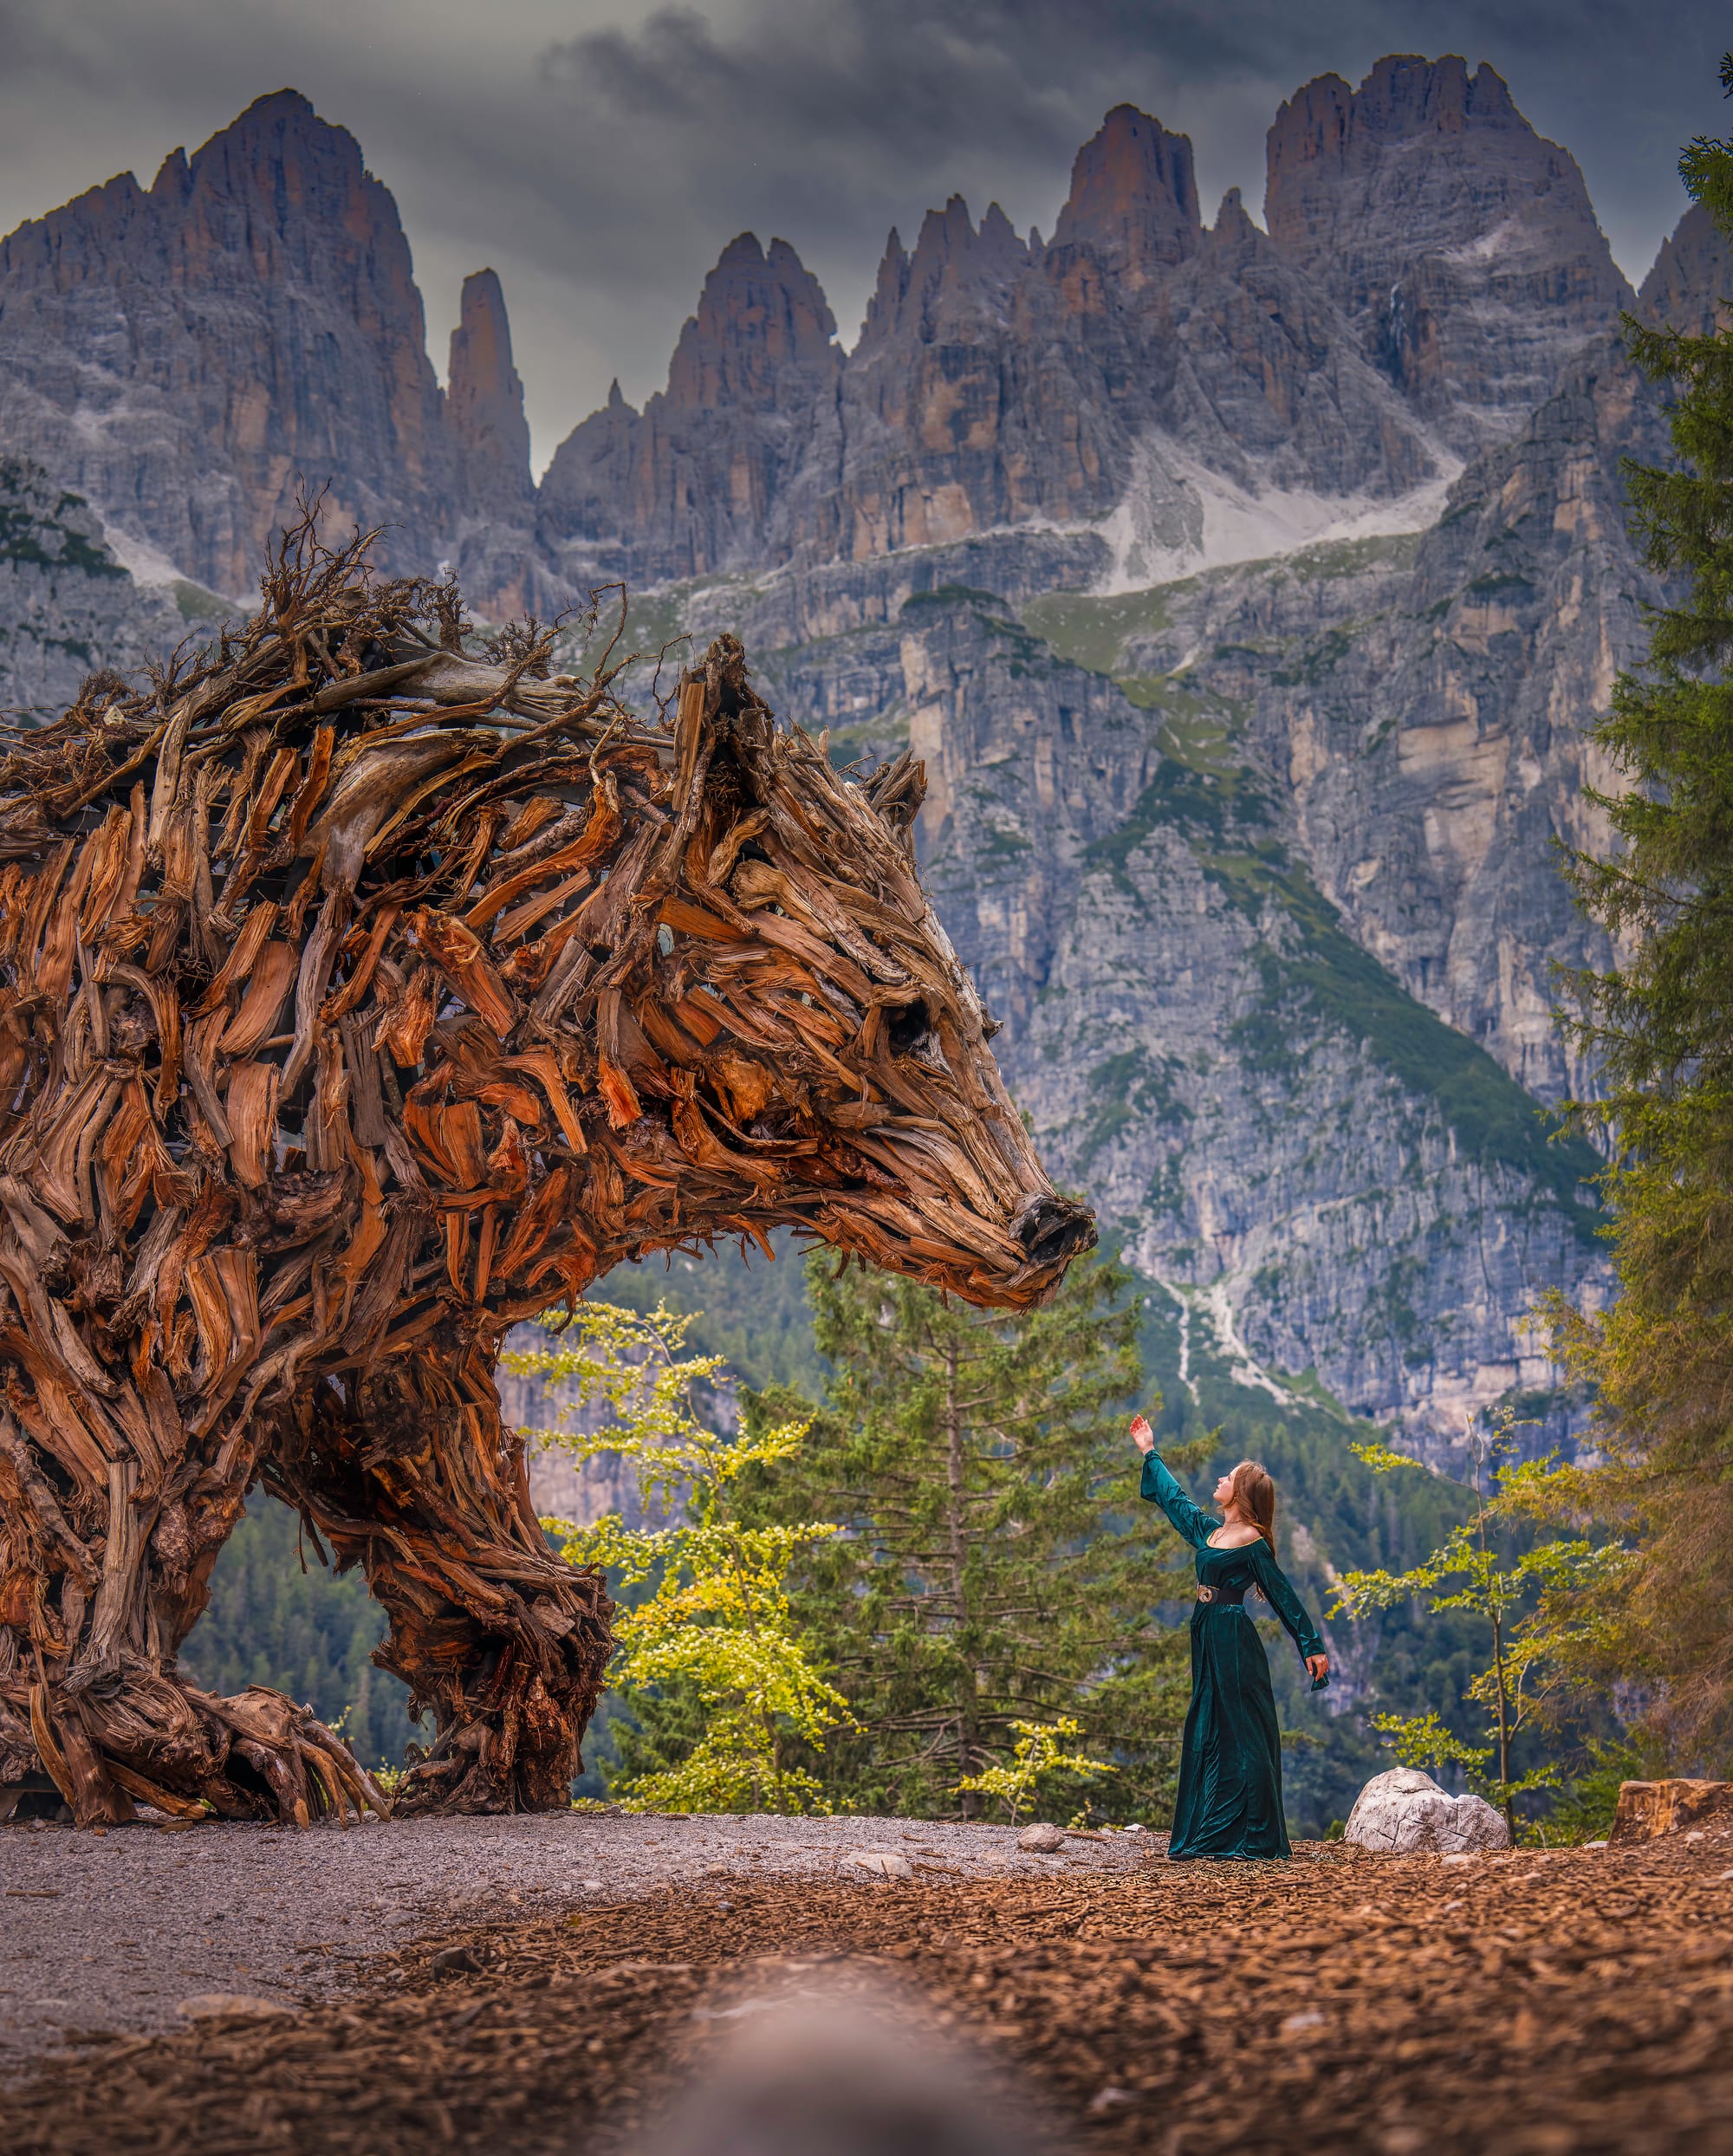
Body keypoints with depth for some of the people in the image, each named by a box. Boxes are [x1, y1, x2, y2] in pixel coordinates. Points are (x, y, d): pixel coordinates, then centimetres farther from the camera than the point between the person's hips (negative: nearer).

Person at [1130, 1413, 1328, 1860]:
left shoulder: (1253, 1542, -9)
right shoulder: (1209, 1531, 13)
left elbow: (1283, 1596, -7)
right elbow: (1174, 1499, 29)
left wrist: (1313, 1647, -6)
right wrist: (1150, 1454, 38)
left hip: (1234, 1642, -8)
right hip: (1208, 1639, 8)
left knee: (1241, 1736, -6)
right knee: (1206, 1735, 9)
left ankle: (1252, 1837, -5)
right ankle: (1205, 1834, 13)